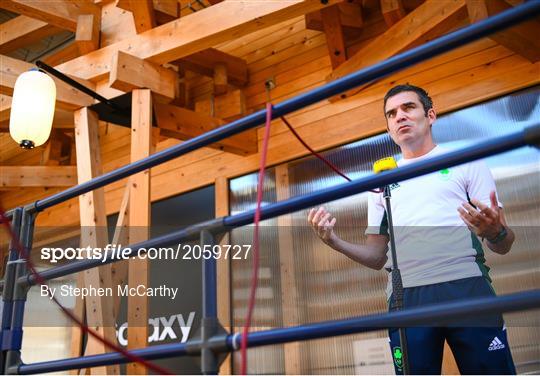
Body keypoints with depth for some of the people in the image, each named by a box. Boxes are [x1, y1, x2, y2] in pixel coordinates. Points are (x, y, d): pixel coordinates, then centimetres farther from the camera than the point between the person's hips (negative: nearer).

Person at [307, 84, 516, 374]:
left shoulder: (465, 160, 12)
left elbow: (503, 247, 6)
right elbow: (377, 257, 18)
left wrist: (495, 232, -18)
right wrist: (334, 241, 0)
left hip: (467, 287, -2)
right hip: (405, 298, 2)